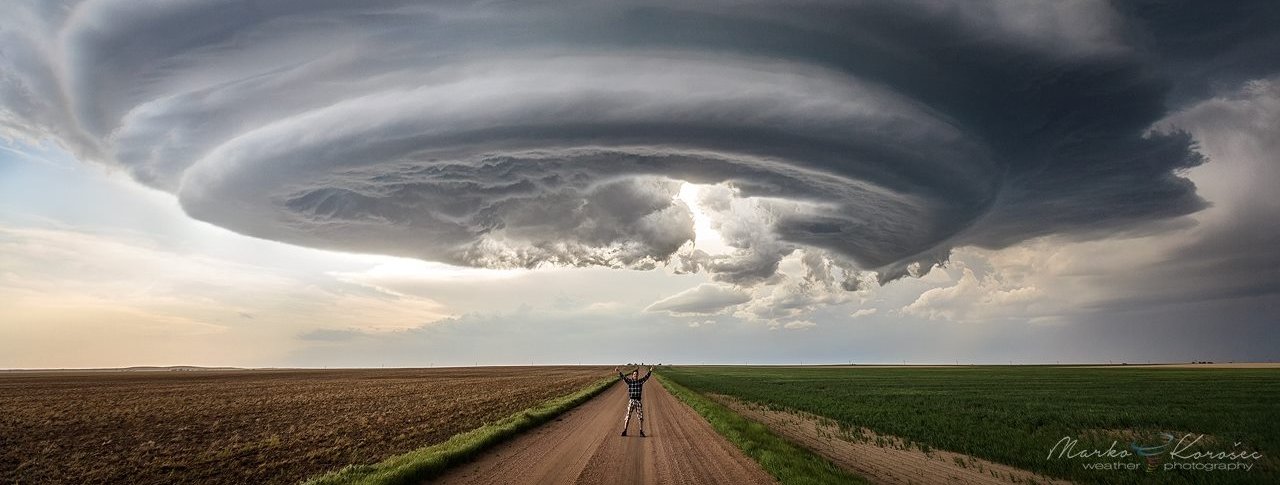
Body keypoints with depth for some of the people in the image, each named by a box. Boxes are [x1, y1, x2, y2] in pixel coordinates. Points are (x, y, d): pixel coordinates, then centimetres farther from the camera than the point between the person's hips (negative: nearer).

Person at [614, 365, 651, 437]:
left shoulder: (641, 381, 4)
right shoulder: (629, 381, -1)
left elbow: (646, 377, -8)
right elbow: (623, 377, -14)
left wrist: (650, 371, -25)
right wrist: (618, 372, -30)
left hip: (638, 401, 2)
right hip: (631, 401, -2)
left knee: (641, 417, 3)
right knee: (628, 416, -2)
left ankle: (641, 432, 14)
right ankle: (624, 431, 6)